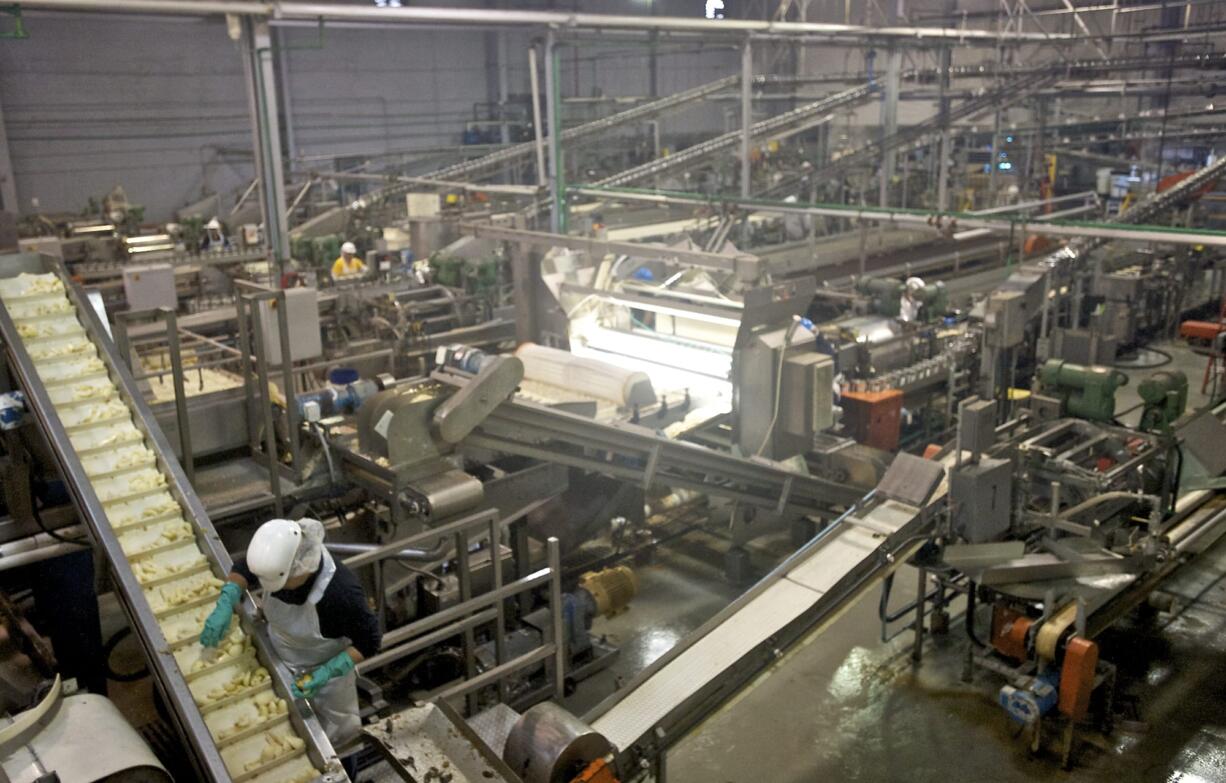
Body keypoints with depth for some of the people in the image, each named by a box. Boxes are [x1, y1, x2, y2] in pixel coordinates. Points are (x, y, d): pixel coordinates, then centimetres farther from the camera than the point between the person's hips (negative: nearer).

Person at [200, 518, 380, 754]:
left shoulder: (340, 593, -42)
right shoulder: (277, 562, -27)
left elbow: (369, 642, -26)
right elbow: (244, 568, -3)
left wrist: (328, 672, -34)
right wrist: (226, 603, -20)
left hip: (322, 671, -5)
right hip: (279, 659, 5)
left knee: (332, 732, 23)